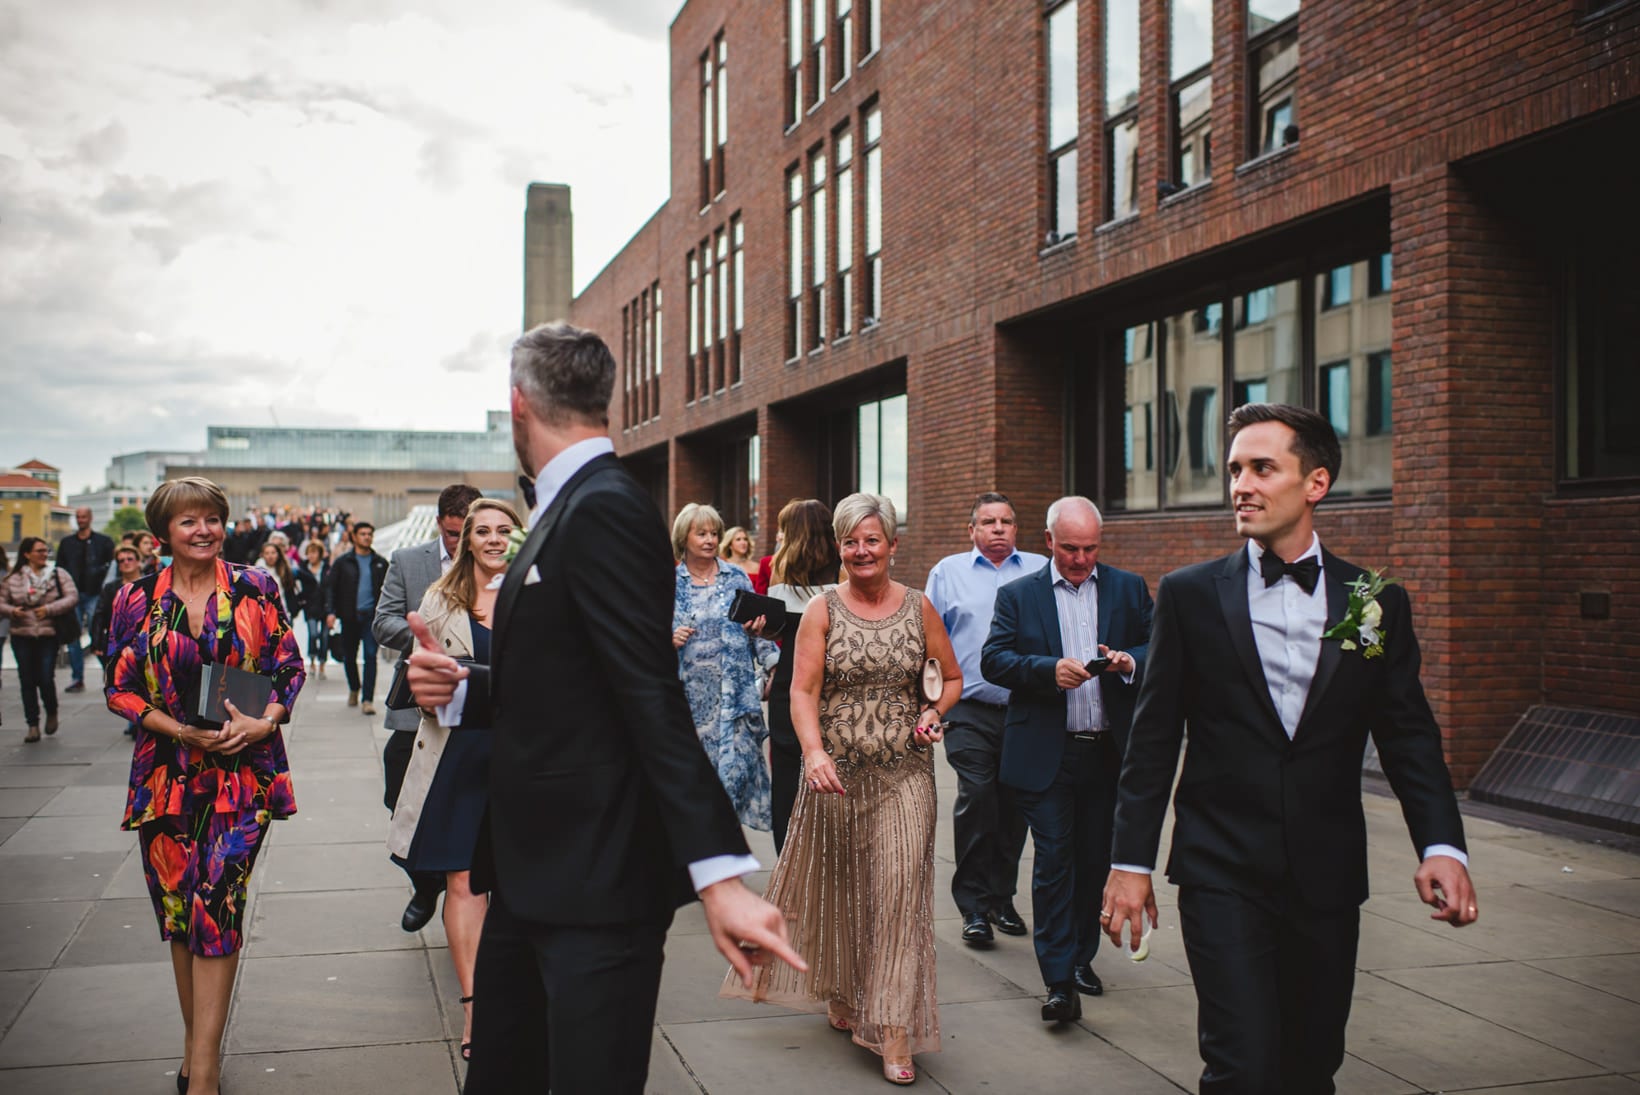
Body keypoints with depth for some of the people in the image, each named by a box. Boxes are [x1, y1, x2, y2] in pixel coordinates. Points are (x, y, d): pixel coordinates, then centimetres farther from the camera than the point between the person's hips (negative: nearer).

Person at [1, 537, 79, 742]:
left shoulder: (58, 574, 0)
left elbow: (72, 597, -6)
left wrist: (50, 609, -16)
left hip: (49, 635, -2)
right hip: (21, 636, 2)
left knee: (46, 679, -7)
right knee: (27, 681, 3)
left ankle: (52, 713, 21)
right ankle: (33, 725, 11)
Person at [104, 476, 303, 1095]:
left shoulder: (254, 591, 2)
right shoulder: (138, 601, 4)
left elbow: (290, 667, 6)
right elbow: (120, 688, 4)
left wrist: (264, 722, -12)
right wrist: (179, 729, -11)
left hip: (242, 770, -2)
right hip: (167, 771, 2)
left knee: (217, 902, -10)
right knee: (177, 905, 8)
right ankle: (197, 1040, 25)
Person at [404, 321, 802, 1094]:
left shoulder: (602, 510, -17)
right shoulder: (570, 507, 14)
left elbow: (654, 702, -25)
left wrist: (719, 874, -30)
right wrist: (460, 688, 0)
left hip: (595, 885, -10)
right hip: (534, 873, 10)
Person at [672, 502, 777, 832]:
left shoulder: (737, 578, 7)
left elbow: (755, 630, 10)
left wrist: (772, 659, -8)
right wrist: (670, 640, -11)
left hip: (733, 689, 0)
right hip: (689, 691, 0)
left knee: (733, 761, -9)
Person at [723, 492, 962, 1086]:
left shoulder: (918, 607, 4)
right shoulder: (823, 610, -1)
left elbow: (952, 677, 16)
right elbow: (802, 690, -10)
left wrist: (935, 712, -5)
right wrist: (814, 751, -27)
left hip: (903, 775, 0)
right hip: (836, 773, 0)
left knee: (898, 888, -8)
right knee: (838, 890, 12)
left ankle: (894, 1032, -4)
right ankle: (840, 995, 37)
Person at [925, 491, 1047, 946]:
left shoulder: (1040, 571, 10)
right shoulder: (948, 572, 11)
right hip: (971, 710, -1)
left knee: (1014, 806, 7)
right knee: (976, 799, -12)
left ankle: (1002, 896, 22)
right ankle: (974, 905, -2)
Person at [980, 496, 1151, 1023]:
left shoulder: (1130, 589, 8)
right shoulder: (1018, 595, 3)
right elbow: (993, 659, -6)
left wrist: (1130, 661, -18)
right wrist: (1050, 670, -21)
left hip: (1107, 753, 2)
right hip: (1045, 755, -2)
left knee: (1095, 860, 11)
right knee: (1053, 861, -4)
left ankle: (1081, 956, 28)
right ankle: (1060, 980, -2)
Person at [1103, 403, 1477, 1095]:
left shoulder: (1377, 603, 4)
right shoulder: (1190, 595, 0)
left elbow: (1409, 738, 4)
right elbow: (1153, 739, 1)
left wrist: (1442, 844, -11)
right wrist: (1130, 860, -2)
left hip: (1328, 877, 2)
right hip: (1223, 874, -2)